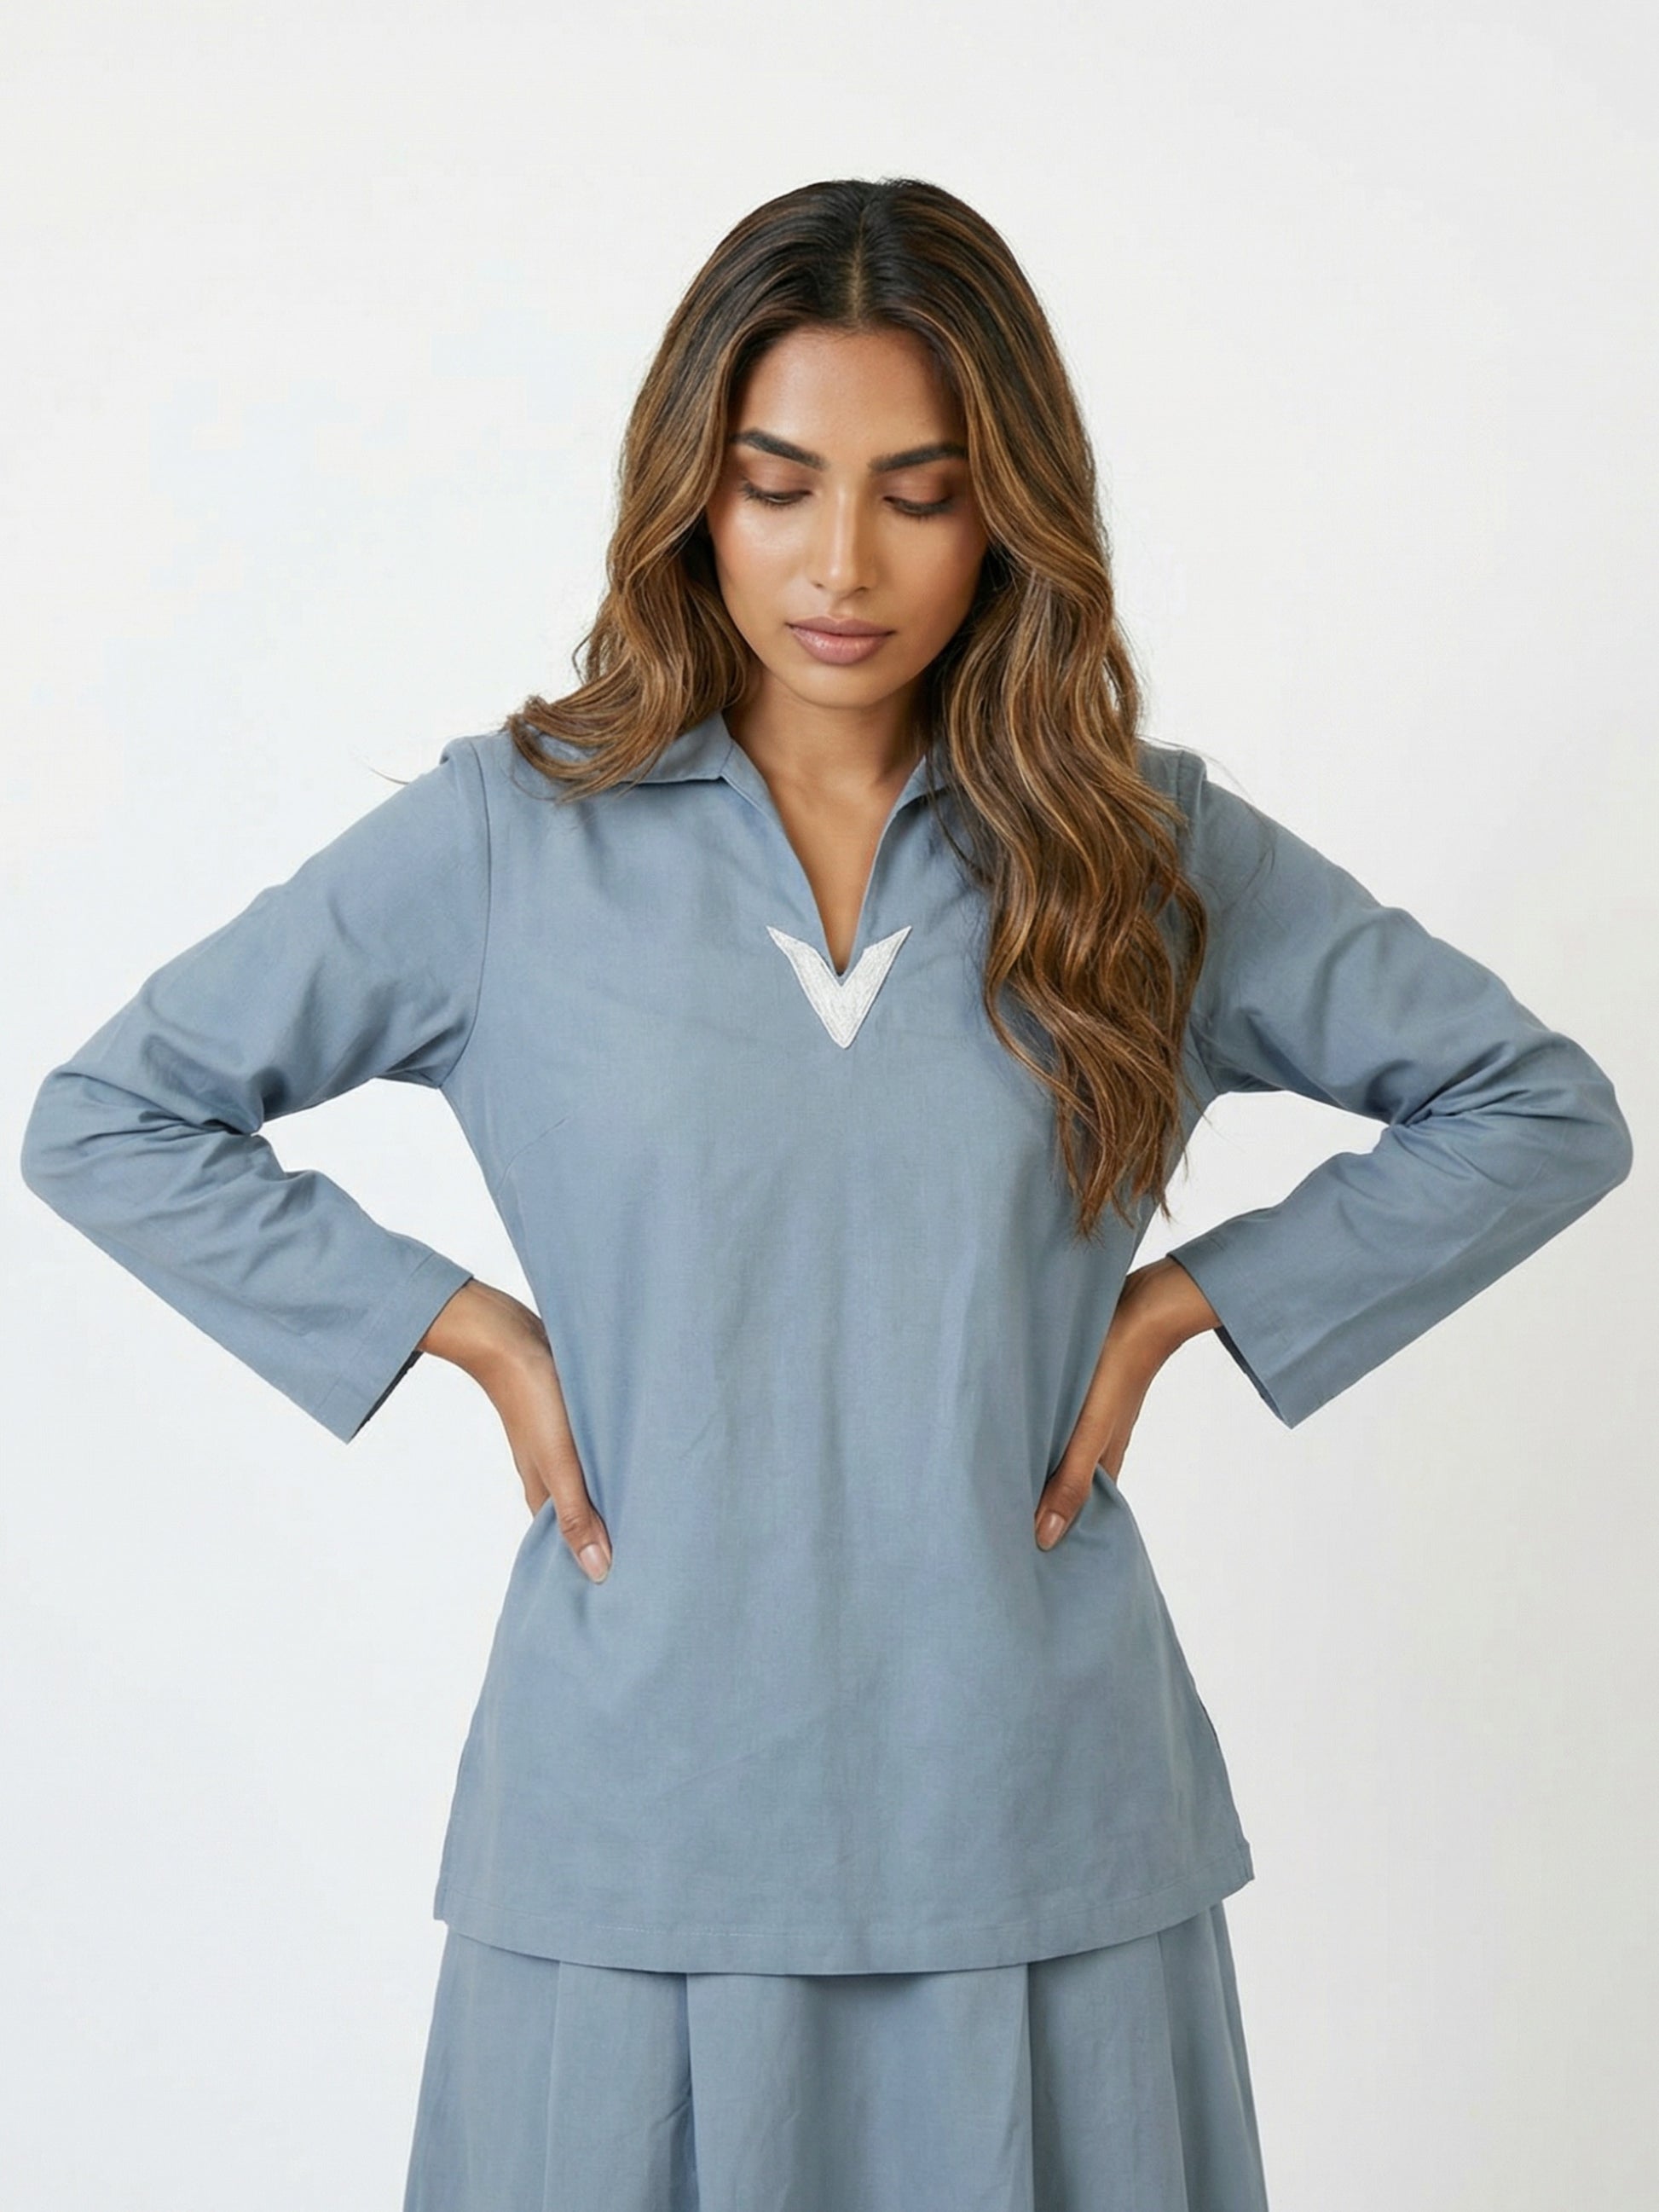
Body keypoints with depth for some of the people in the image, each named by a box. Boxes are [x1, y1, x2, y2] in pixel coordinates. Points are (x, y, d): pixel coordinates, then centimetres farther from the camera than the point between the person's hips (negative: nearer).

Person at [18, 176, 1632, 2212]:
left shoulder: (1146, 849, 2)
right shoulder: (512, 837, -1)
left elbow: (1539, 1108, 9)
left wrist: (1176, 1304, 0)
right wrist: (466, 1330, -4)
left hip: (1038, 1830, 1)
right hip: (637, 1826, -1)